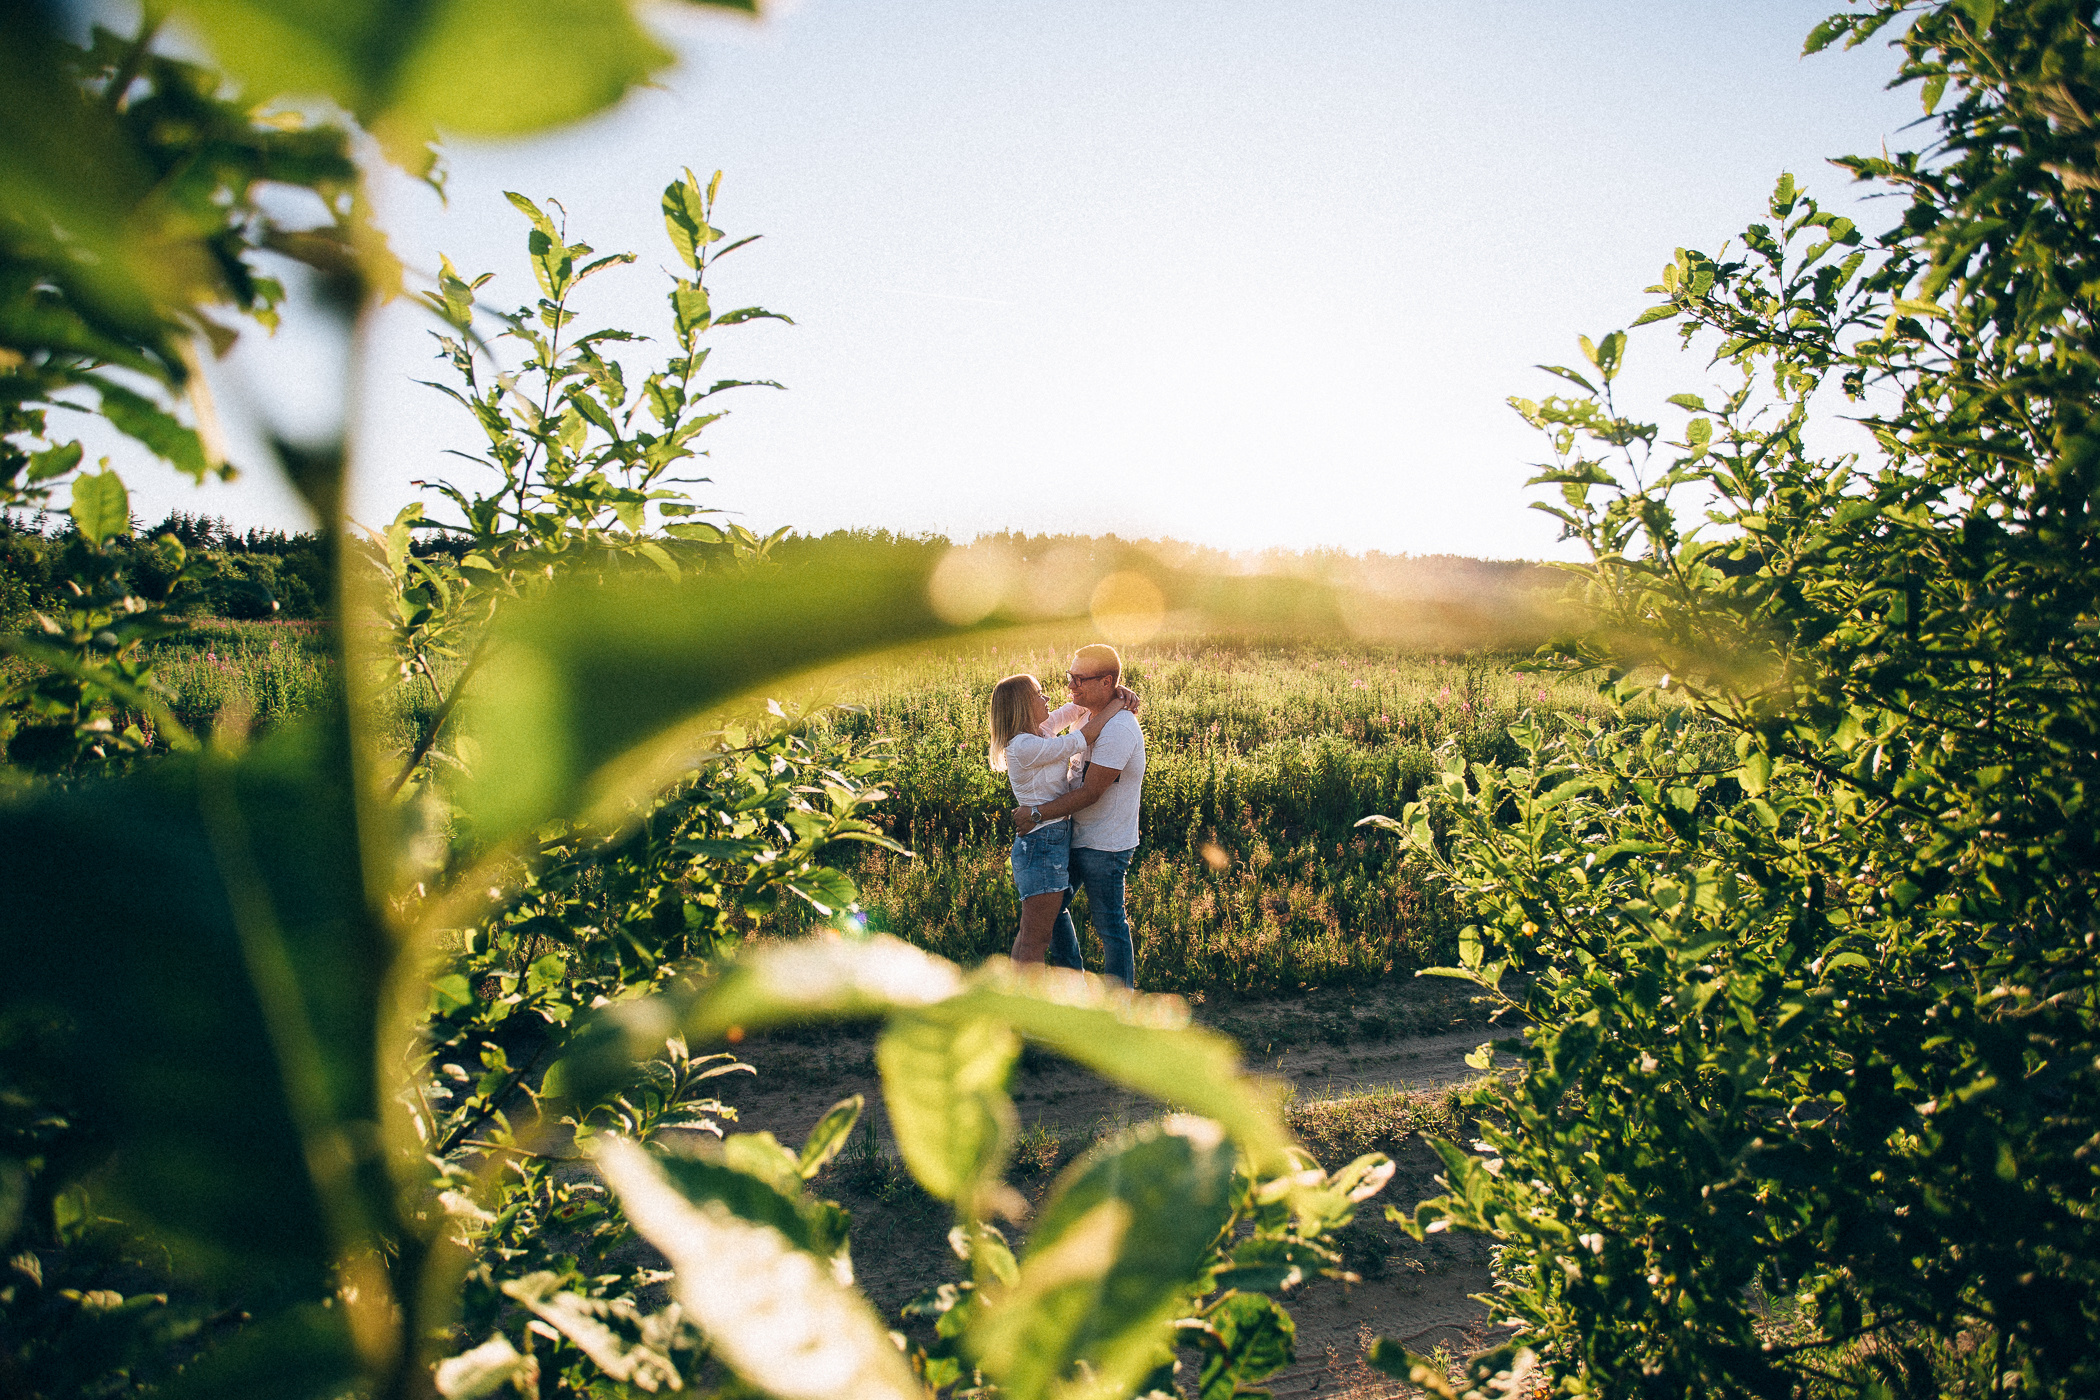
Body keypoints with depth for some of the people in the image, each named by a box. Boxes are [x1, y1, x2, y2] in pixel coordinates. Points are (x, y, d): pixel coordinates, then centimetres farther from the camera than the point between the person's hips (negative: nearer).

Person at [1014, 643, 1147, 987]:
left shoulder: (1118, 729, -23)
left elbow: (1090, 792, -25)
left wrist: (1038, 813, -20)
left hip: (1104, 846, -10)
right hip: (1081, 838, 10)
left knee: (1109, 925, 2)